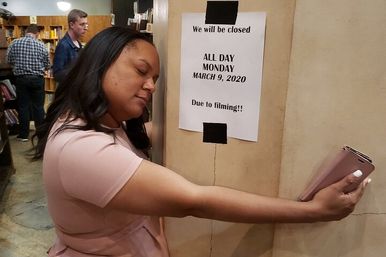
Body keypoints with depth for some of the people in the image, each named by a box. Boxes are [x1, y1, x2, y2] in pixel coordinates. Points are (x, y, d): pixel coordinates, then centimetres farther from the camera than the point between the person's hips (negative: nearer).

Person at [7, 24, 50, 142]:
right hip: (37, 79, -1)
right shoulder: (41, 45, -4)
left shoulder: (14, 43, -2)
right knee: (39, 106, 7)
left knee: (23, 106, 6)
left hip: (20, 78, 1)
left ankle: (24, 134, 12)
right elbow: (47, 66, 0)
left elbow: (9, 61, 3)